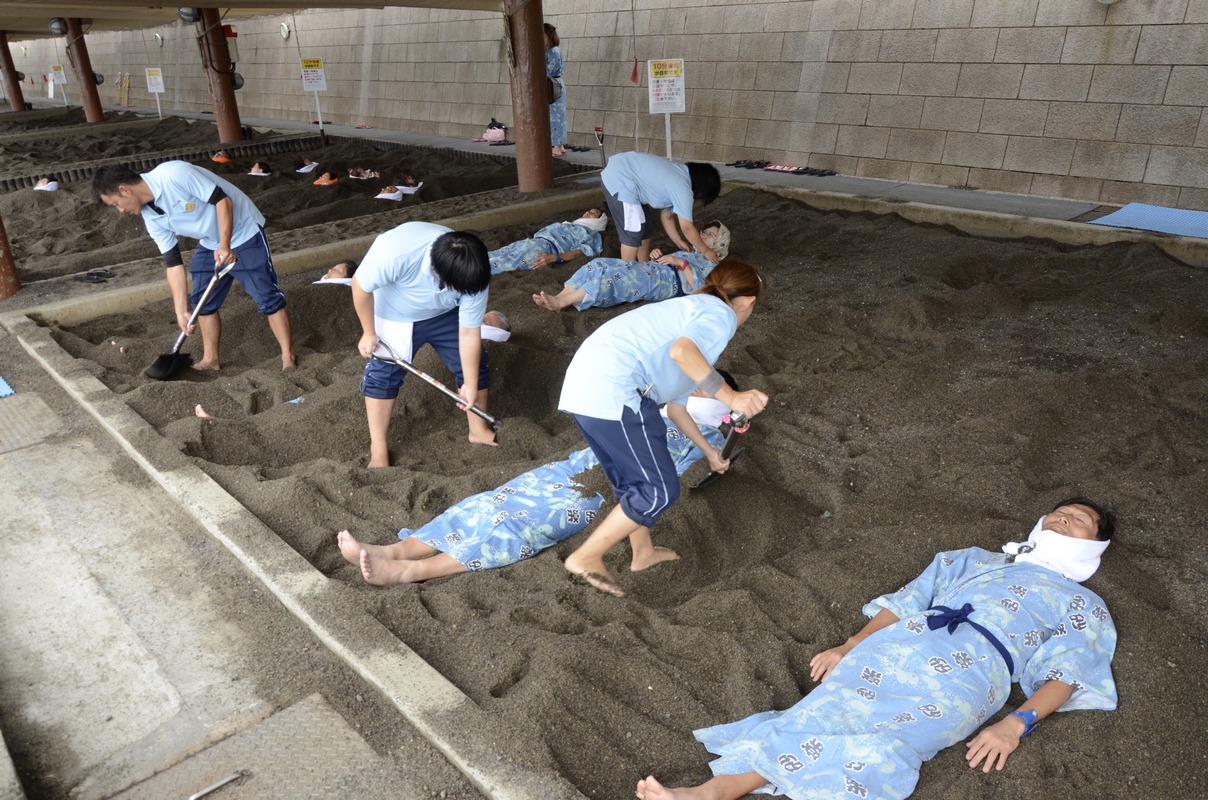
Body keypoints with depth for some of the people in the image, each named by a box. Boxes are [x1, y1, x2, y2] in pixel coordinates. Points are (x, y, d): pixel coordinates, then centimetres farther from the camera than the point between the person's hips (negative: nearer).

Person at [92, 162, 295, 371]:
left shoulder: (174, 174, -27)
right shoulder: (150, 216, -3)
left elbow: (222, 199, -25)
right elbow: (173, 262, -2)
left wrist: (225, 246, -30)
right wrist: (181, 311, -6)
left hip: (243, 232, -8)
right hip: (210, 244, 8)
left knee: (266, 296, -10)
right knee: (202, 301, 9)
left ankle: (288, 359, -6)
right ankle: (210, 359, 22)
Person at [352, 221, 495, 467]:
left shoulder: (473, 275, -32)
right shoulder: (395, 251, -44)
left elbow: (469, 333, -19)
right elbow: (361, 285, -24)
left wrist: (471, 385, -13)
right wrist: (369, 333, -14)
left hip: (444, 315, 2)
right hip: (393, 317, -2)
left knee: (474, 366, 2)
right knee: (381, 374, -1)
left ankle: (479, 430, 23)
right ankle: (378, 450, 13)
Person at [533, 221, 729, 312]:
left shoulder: (713, 266, 14)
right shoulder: (689, 253, 39)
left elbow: (699, 288, -5)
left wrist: (681, 263, -12)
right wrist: (657, 255, 11)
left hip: (669, 280, -8)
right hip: (651, 270, 8)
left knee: (614, 276, -32)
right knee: (600, 265, -17)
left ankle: (561, 303, -39)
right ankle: (558, 298, -30)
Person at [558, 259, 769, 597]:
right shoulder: (721, 315, 3)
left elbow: (675, 405, 36)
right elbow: (681, 351, -21)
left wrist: (709, 451, 46)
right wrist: (732, 398, -18)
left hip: (583, 386, 10)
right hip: (614, 392, -10)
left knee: (631, 481, 25)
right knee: (659, 490, 1)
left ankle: (643, 551, 42)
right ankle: (586, 557, 9)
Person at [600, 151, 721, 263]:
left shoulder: (679, 176, 15)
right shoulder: (683, 189, -14)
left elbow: (666, 214, 21)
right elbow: (687, 228, -10)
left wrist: (679, 242, 24)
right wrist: (706, 251, 1)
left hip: (618, 172, 11)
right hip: (619, 180, -11)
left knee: (643, 227, 18)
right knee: (633, 233, -2)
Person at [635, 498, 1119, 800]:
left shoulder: (1083, 605, 26)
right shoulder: (972, 559, 33)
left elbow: (1064, 672, 8)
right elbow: (905, 600, 22)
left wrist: (1016, 724, -11)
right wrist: (849, 648, 8)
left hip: (970, 670, -3)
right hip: (900, 645, 3)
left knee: (890, 749, -31)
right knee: (823, 713, -23)